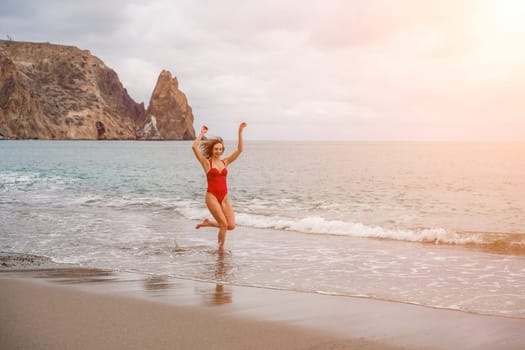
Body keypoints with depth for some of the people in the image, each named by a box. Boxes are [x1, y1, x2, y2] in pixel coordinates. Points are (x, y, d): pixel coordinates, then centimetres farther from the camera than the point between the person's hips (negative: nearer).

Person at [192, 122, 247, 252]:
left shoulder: (225, 162, 11)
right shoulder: (206, 163, -1)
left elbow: (239, 150, 6)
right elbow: (194, 147, -12)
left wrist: (240, 132, 1)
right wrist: (202, 133, -5)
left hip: (225, 197, 5)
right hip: (212, 196, -5)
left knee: (231, 225, -4)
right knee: (223, 224, -12)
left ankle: (208, 223, 22)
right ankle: (221, 249, 7)